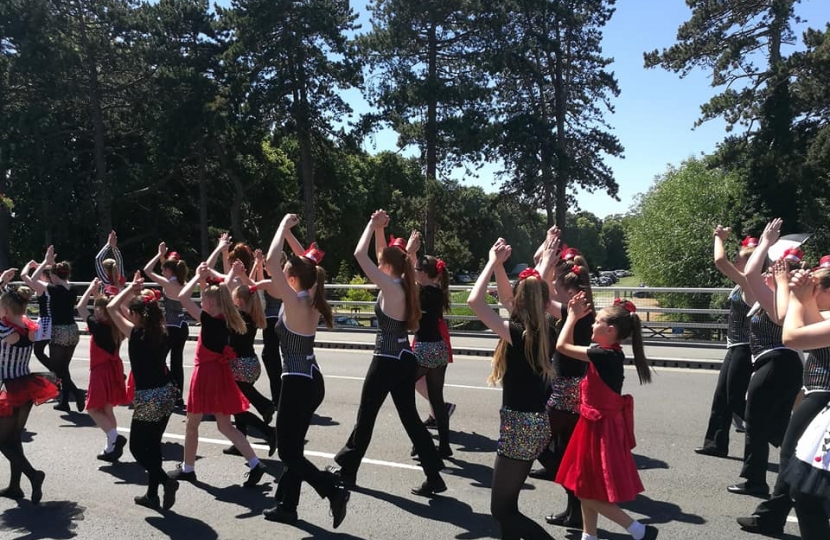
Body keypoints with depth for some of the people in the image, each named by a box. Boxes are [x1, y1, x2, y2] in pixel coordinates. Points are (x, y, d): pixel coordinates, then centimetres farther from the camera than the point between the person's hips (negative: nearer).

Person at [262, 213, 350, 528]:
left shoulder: (295, 303, -18)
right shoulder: (311, 301, 5)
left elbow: (271, 262, -23)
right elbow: (304, 264, 20)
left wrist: (284, 226, -13)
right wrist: (289, 233, 16)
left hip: (298, 384, -9)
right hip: (312, 381, 9)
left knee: (288, 452, 2)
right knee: (293, 447, 17)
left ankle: (334, 491, -3)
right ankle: (286, 507, 26)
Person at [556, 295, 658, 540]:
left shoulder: (604, 355, -24)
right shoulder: (610, 354, 3)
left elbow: (562, 346, -20)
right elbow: (571, 348, 14)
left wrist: (574, 316, -11)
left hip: (600, 428, -9)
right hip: (597, 426, 10)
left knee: (589, 494, 2)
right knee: (585, 489, 19)